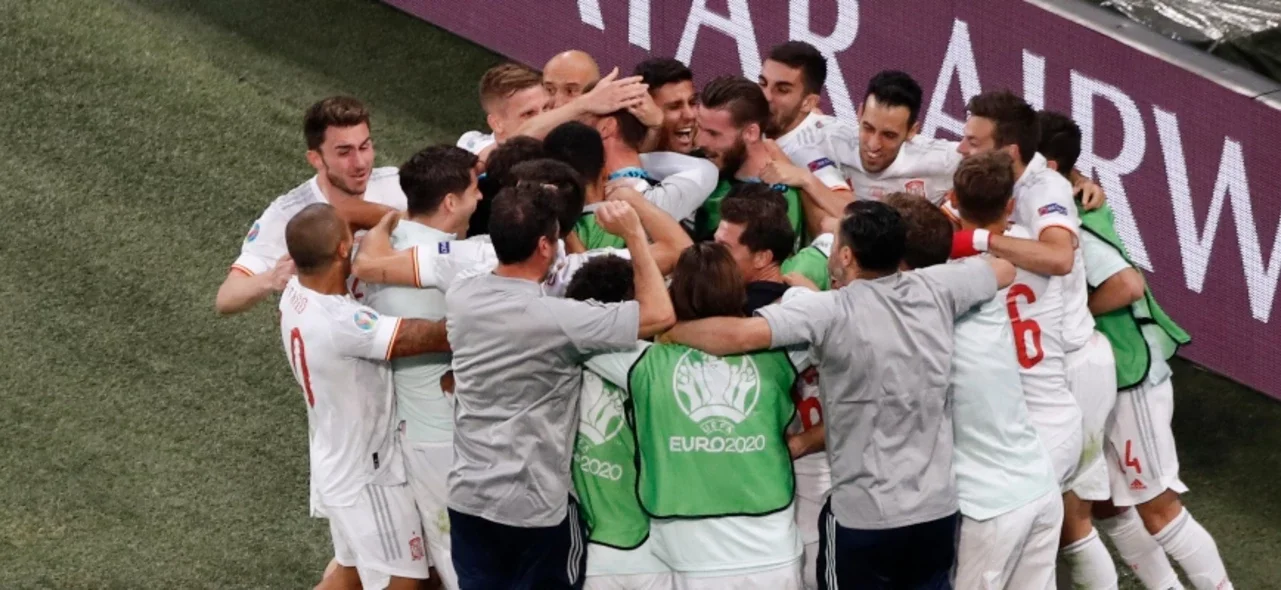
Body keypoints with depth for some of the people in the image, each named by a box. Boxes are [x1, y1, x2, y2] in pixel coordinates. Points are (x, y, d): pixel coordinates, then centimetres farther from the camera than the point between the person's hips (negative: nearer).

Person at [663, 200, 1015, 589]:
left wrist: (673, 331, -10)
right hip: (938, 510, 5)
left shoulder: (833, 312, -17)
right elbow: (1003, 269, 18)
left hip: (864, 518, -5)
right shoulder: (934, 290, -1)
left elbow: (742, 335, -29)